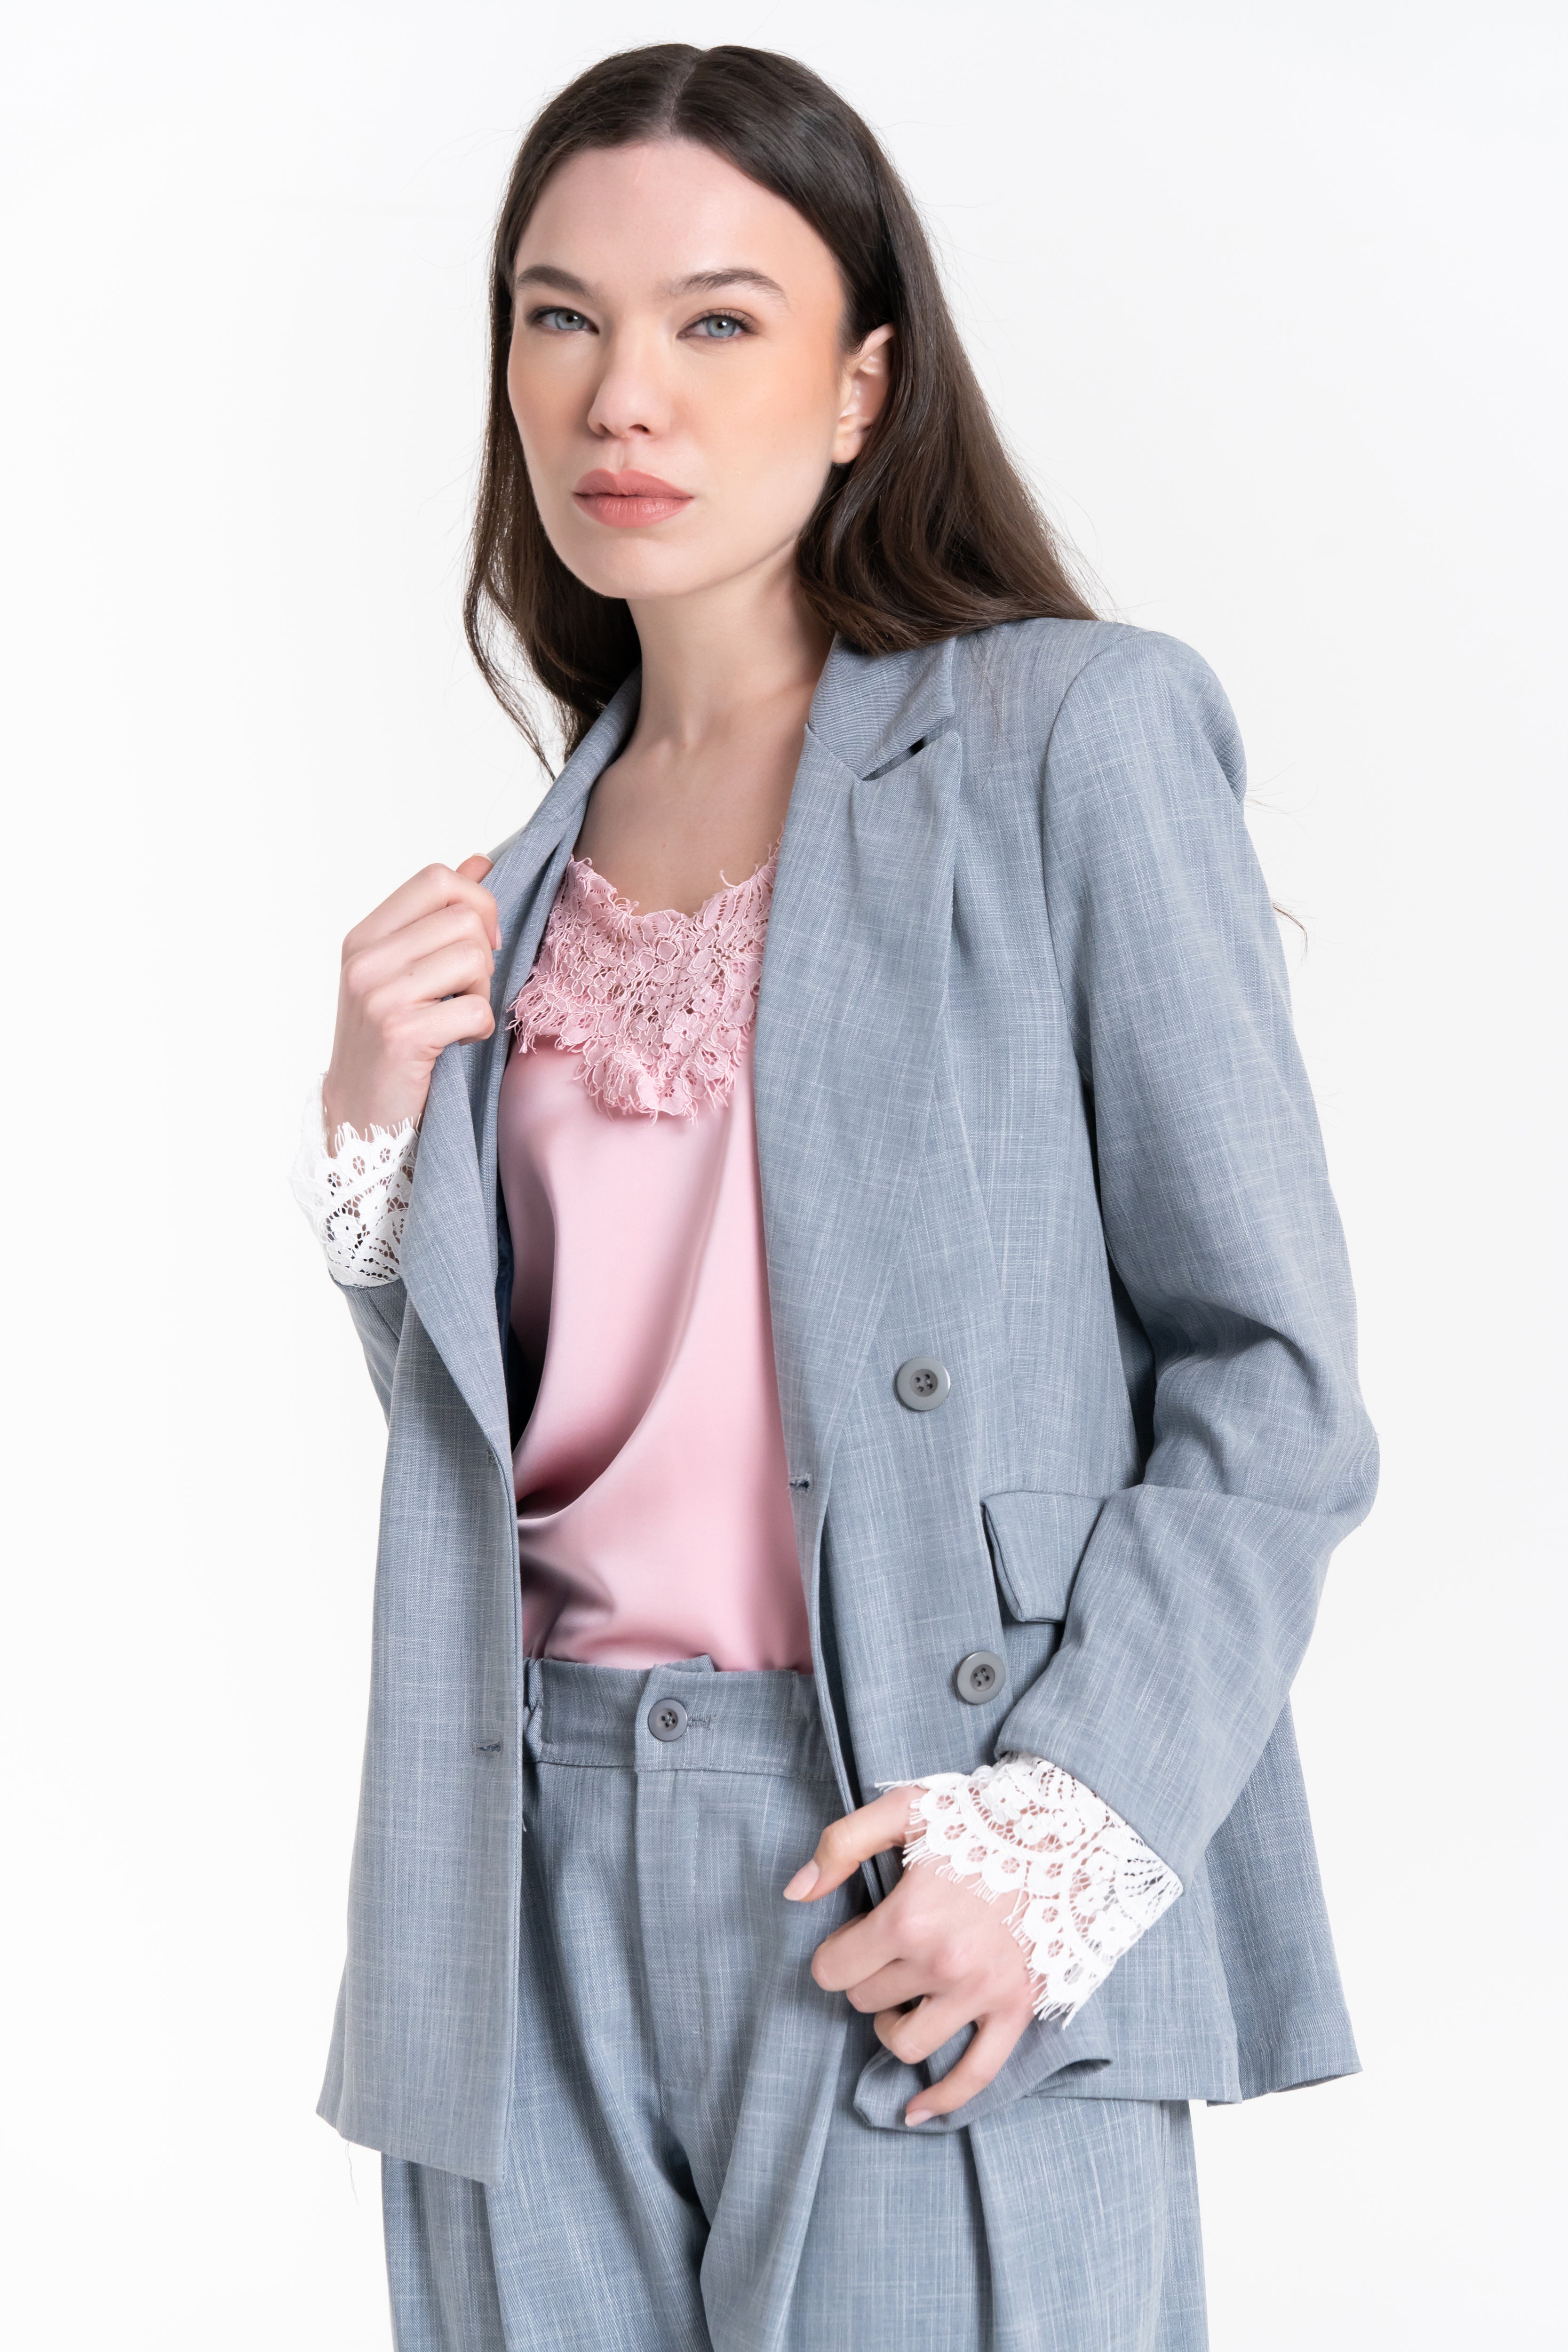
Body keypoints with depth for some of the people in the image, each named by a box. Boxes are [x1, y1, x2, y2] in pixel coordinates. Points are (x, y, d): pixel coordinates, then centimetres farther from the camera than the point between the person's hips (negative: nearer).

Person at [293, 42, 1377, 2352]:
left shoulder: (1065, 732, -3)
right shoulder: (547, 858, 14)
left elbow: (1269, 1375, -7)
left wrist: (1059, 1828, -17)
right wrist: (379, 1123, 2)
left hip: (918, 1890, -5)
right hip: (539, 1885, 5)